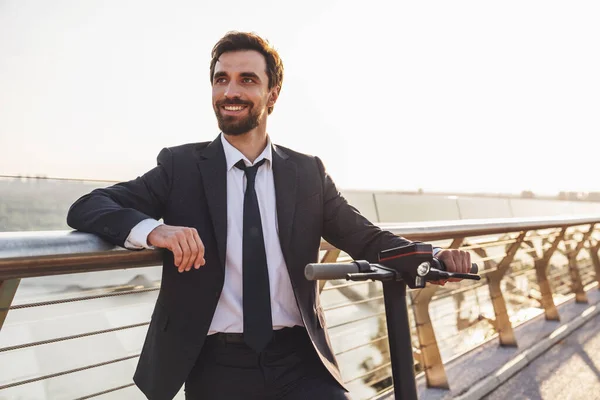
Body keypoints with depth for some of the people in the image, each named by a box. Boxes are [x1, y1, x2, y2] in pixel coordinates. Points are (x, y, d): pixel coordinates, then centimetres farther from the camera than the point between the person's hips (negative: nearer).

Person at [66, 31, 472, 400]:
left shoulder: (308, 173, 5)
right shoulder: (181, 166, 1)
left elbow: (365, 239, 4)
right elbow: (87, 208, -5)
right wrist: (153, 229, -25)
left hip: (300, 359, 1)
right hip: (217, 365, 0)